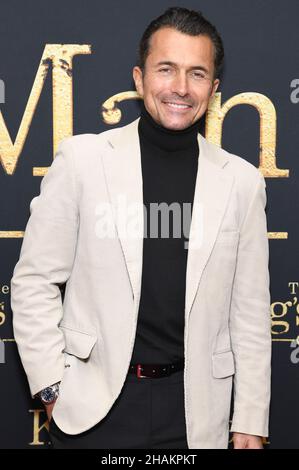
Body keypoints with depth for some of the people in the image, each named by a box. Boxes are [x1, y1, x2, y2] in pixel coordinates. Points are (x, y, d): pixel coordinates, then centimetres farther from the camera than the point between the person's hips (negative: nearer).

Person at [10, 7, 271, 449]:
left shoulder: (242, 180, 0)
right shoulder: (82, 159, -5)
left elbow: (250, 311, 4)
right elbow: (35, 281, -2)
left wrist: (250, 424, 3)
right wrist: (53, 389, -6)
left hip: (195, 410, 2)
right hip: (95, 404, -1)